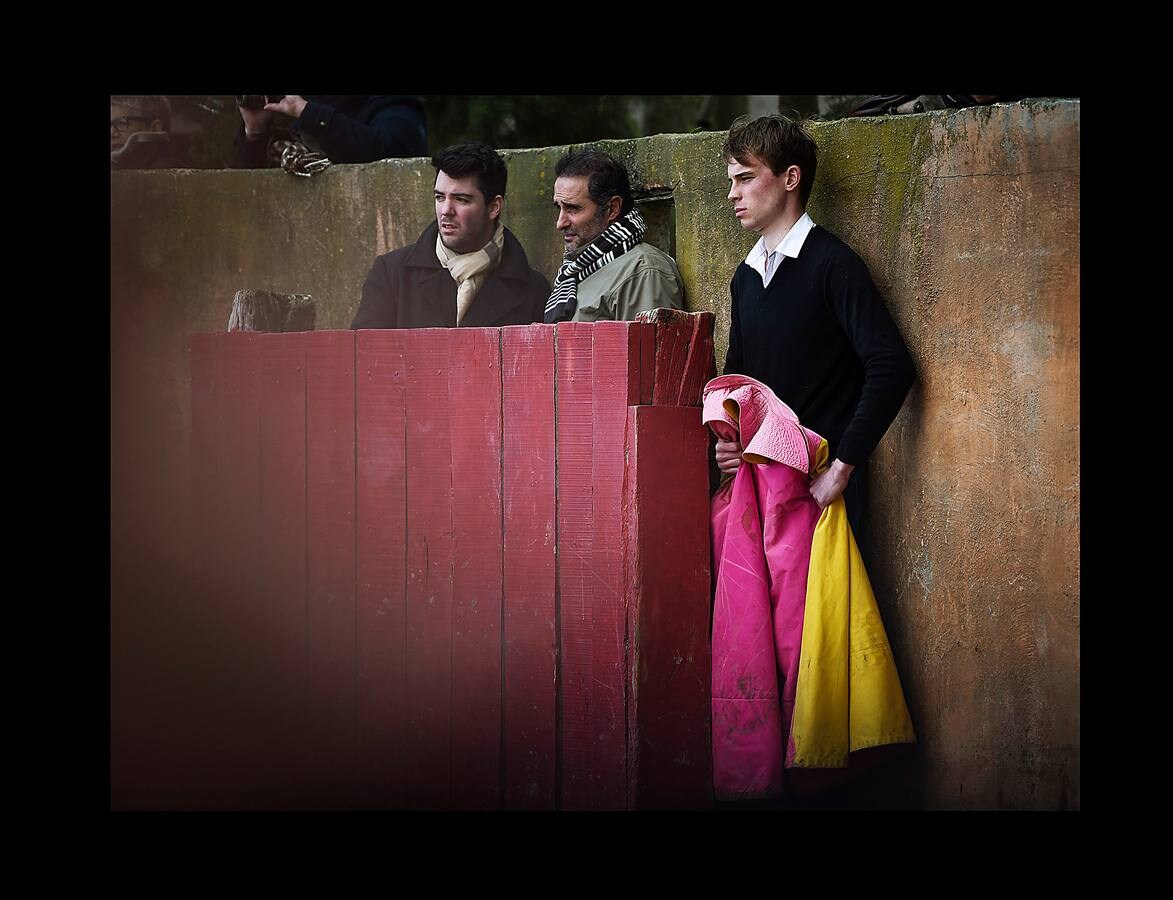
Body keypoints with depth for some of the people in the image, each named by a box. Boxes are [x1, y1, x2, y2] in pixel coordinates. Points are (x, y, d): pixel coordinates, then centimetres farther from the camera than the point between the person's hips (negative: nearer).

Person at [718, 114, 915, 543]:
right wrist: (728, 441, 4)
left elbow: (892, 367, -18)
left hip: (820, 486, -7)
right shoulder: (746, 275, 15)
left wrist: (841, 467, -19)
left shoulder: (831, 263, -9)